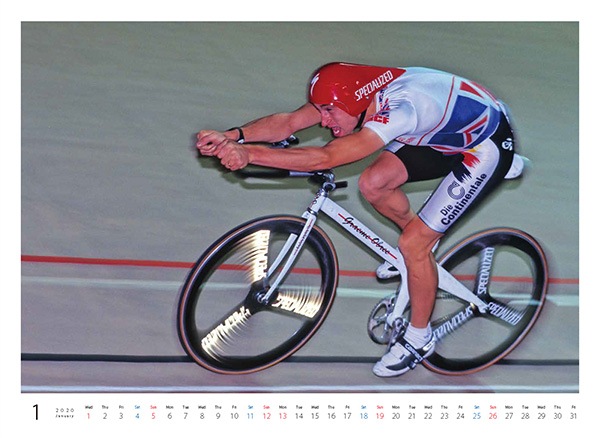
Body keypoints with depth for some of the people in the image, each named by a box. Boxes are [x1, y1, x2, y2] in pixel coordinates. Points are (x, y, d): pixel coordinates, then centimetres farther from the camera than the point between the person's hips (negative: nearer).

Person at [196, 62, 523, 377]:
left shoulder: (396, 110, -39)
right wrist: (231, 136, -30)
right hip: (449, 133, 8)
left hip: (489, 145, -8)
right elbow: (289, 122, -17)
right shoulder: (360, 89, -15)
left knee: (413, 244, -11)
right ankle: (424, 244, 23)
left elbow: (325, 157, -46)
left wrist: (249, 154, -50)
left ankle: (419, 338, 11)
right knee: (373, 183, -5)